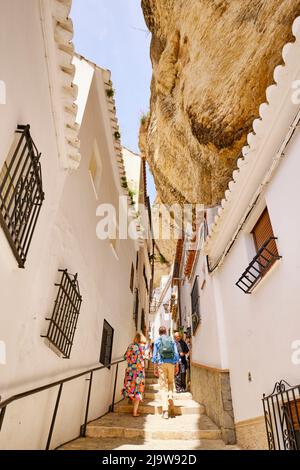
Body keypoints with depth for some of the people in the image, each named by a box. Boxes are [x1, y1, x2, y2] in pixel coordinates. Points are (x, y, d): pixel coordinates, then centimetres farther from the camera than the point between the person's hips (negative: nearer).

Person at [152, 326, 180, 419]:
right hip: (171, 363, 1)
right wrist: (177, 366, 10)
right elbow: (176, 354, 6)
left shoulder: (157, 341, 7)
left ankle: (165, 410, -4)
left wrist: (155, 368, 4)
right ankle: (170, 396, -3)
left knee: (163, 385, 2)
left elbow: (154, 355, 2)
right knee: (171, 382, 23)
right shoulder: (172, 341, 11)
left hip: (161, 364, -1)